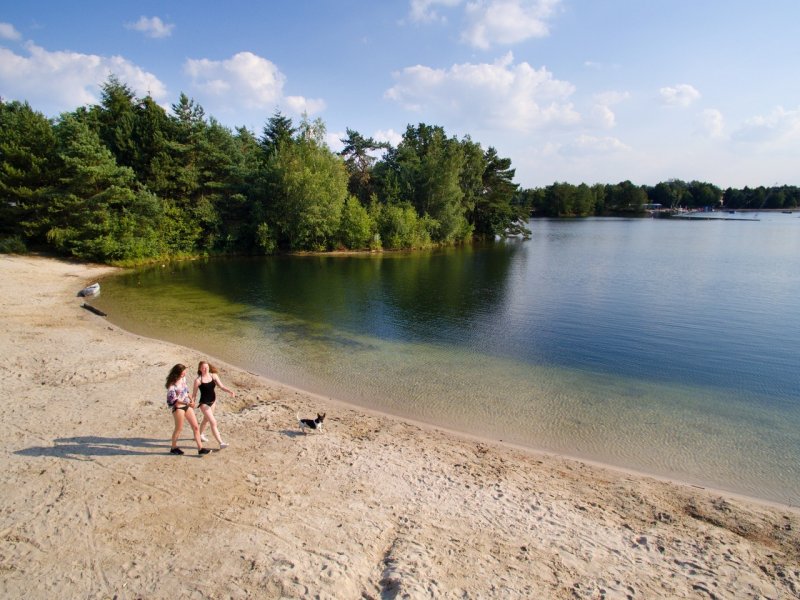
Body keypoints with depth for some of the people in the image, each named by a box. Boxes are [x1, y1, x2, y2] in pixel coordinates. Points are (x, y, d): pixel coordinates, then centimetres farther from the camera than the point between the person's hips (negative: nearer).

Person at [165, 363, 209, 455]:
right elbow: (173, 399, -20)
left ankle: (200, 448, 9)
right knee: (178, 428, 9)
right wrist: (187, 403, -25)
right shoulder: (172, 384, -19)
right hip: (178, 408, -7)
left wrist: (191, 400, 7)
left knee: (196, 427, 4)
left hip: (187, 406, 7)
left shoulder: (183, 379, 1)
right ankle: (174, 448, 32)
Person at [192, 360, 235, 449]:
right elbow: (194, 394, -8)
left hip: (212, 401, 6)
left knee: (206, 419, 26)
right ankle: (221, 443, -11)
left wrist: (230, 391, -23)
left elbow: (221, 386, -8)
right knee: (213, 422, -11)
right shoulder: (198, 380, -17)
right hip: (204, 403, -6)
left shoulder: (214, 376, -5)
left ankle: (200, 434, 52)